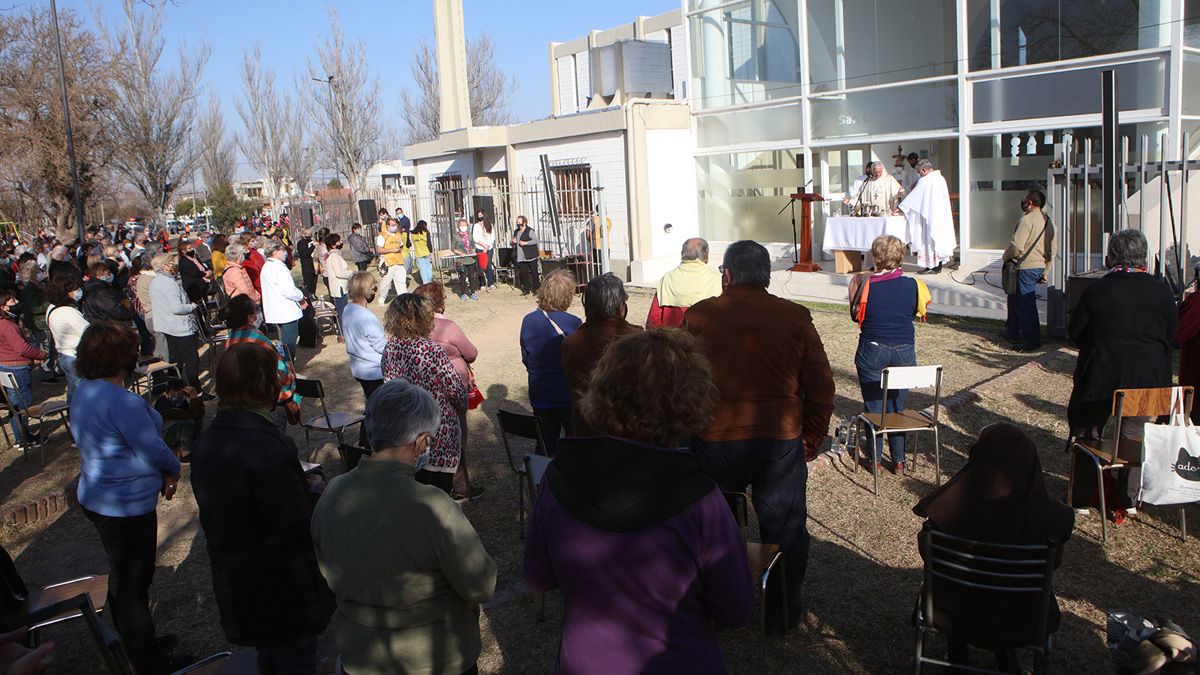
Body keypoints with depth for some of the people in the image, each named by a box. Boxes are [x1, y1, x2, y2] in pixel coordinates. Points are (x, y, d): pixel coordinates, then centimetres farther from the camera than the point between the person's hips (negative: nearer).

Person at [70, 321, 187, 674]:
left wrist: (160, 471, 4)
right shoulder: (122, 401, -28)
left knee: (122, 576, 25)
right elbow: (153, 450, -23)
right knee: (134, 582, 4)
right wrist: (173, 469, 0)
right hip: (126, 505, -10)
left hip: (97, 497, 10)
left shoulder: (84, 392, 3)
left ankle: (131, 642, 43)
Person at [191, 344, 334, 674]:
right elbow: (298, 530, -29)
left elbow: (215, 514, 8)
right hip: (285, 597, -8)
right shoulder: (269, 449, -31)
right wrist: (314, 492, -10)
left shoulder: (205, 444, -2)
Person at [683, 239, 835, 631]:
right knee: (784, 529, 16)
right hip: (780, 439, 0)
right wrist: (812, 438, 14)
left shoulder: (698, 316, -2)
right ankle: (784, 612, 30)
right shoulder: (795, 317, 0)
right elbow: (822, 387, 2)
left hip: (714, 440, 0)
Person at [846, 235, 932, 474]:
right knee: (897, 406, 13)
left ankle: (875, 457, 18)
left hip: (872, 351, -2)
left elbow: (856, 316, 2)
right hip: (904, 351, 2)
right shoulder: (912, 285, -6)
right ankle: (898, 460, 18)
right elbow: (917, 312, 10)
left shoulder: (866, 285, -12)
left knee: (873, 406, 10)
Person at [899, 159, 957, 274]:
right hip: (942, 216, 8)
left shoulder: (924, 181, -14)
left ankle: (931, 266, -3)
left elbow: (913, 197, -9)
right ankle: (939, 265, 16)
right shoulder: (941, 178, 9)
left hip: (930, 216, -8)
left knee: (930, 238, -4)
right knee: (940, 236, 11)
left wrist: (901, 207, 0)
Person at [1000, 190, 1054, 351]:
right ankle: (1012, 333, 32)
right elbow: (1052, 249, 15)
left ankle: (1032, 340, -1)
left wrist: (1006, 257, -1)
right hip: (1039, 266, 9)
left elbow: (1016, 247, -22)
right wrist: (1045, 272, 21)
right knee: (1015, 298, 22)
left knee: (1025, 304, -3)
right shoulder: (1048, 221, 11)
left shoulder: (1026, 220, -16)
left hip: (1025, 267, -9)